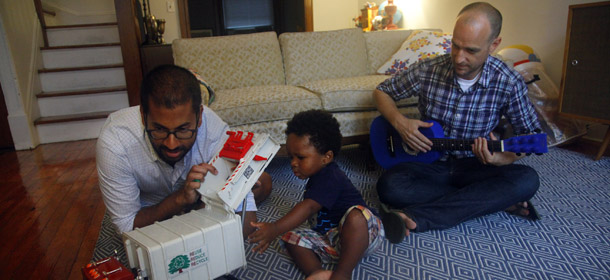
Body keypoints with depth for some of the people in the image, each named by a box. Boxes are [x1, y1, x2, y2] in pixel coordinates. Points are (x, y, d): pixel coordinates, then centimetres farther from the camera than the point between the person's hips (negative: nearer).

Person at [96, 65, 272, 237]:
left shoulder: (216, 132, -38)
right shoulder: (114, 143, -38)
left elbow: (246, 221, -32)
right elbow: (127, 227, -29)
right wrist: (181, 198, -45)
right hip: (149, 209, 0)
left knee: (263, 182, -9)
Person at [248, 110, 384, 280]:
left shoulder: (329, 178, -20)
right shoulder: (319, 176, 11)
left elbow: (308, 207, -35)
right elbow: (310, 209, 27)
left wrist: (275, 229, -45)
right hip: (329, 241, 9)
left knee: (356, 214, -40)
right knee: (291, 236, -6)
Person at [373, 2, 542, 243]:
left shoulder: (508, 83, -11)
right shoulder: (427, 71, -12)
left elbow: (532, 134, 0)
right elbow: (381, 92, 2)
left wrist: (504, 158, -22)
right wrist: (399, 122, -18)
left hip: (474, 167, 1)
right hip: (429, 164, 0)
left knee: (528, 180, -28)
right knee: (389, 186, -30)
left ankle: (414, 217, -32)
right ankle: (494, 201, -17)